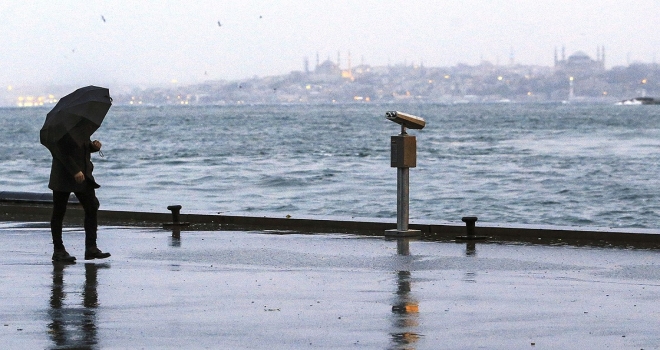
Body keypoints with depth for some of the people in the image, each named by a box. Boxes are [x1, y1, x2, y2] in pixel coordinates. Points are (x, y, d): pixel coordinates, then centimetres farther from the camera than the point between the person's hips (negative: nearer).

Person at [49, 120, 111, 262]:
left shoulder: (84, 126, 10)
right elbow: (59, 151, -19)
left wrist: (94, 146, -2)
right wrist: (75, 171, -24)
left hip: (82, 174, 7)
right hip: (64, 177, -7)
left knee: (92, 208, -2)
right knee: (59, 212, 1)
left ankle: (91, 248, 0)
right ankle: (58, 250, 8)